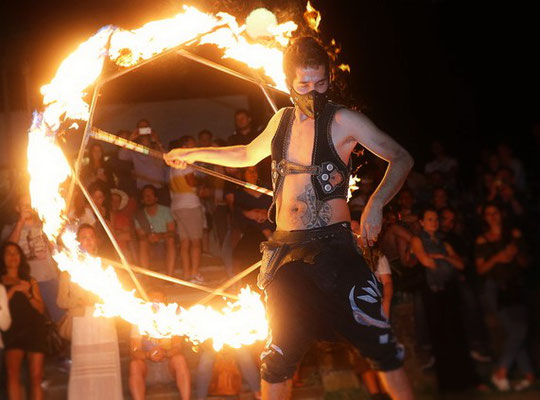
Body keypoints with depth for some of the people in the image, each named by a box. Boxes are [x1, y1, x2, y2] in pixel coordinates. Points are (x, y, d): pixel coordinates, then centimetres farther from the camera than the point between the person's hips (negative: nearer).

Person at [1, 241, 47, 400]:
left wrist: (28, 294, -3)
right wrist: (13, 290, -10)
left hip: (35, 329, 3)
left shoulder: (30, 281, 19)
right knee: (13, 371, -24)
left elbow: (41, 308, 12)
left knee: (36, 376, -4)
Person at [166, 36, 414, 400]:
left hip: (333, 245, -5)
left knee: (377, 339, -10)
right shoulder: (282, 120, 13)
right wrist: (195, 154, 33)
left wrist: (375, 206, -15)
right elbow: (247, 155, 33)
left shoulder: (343, 121, -4)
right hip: (287, 252, 5)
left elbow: (401, 159, -1)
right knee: (279, 353, 6)